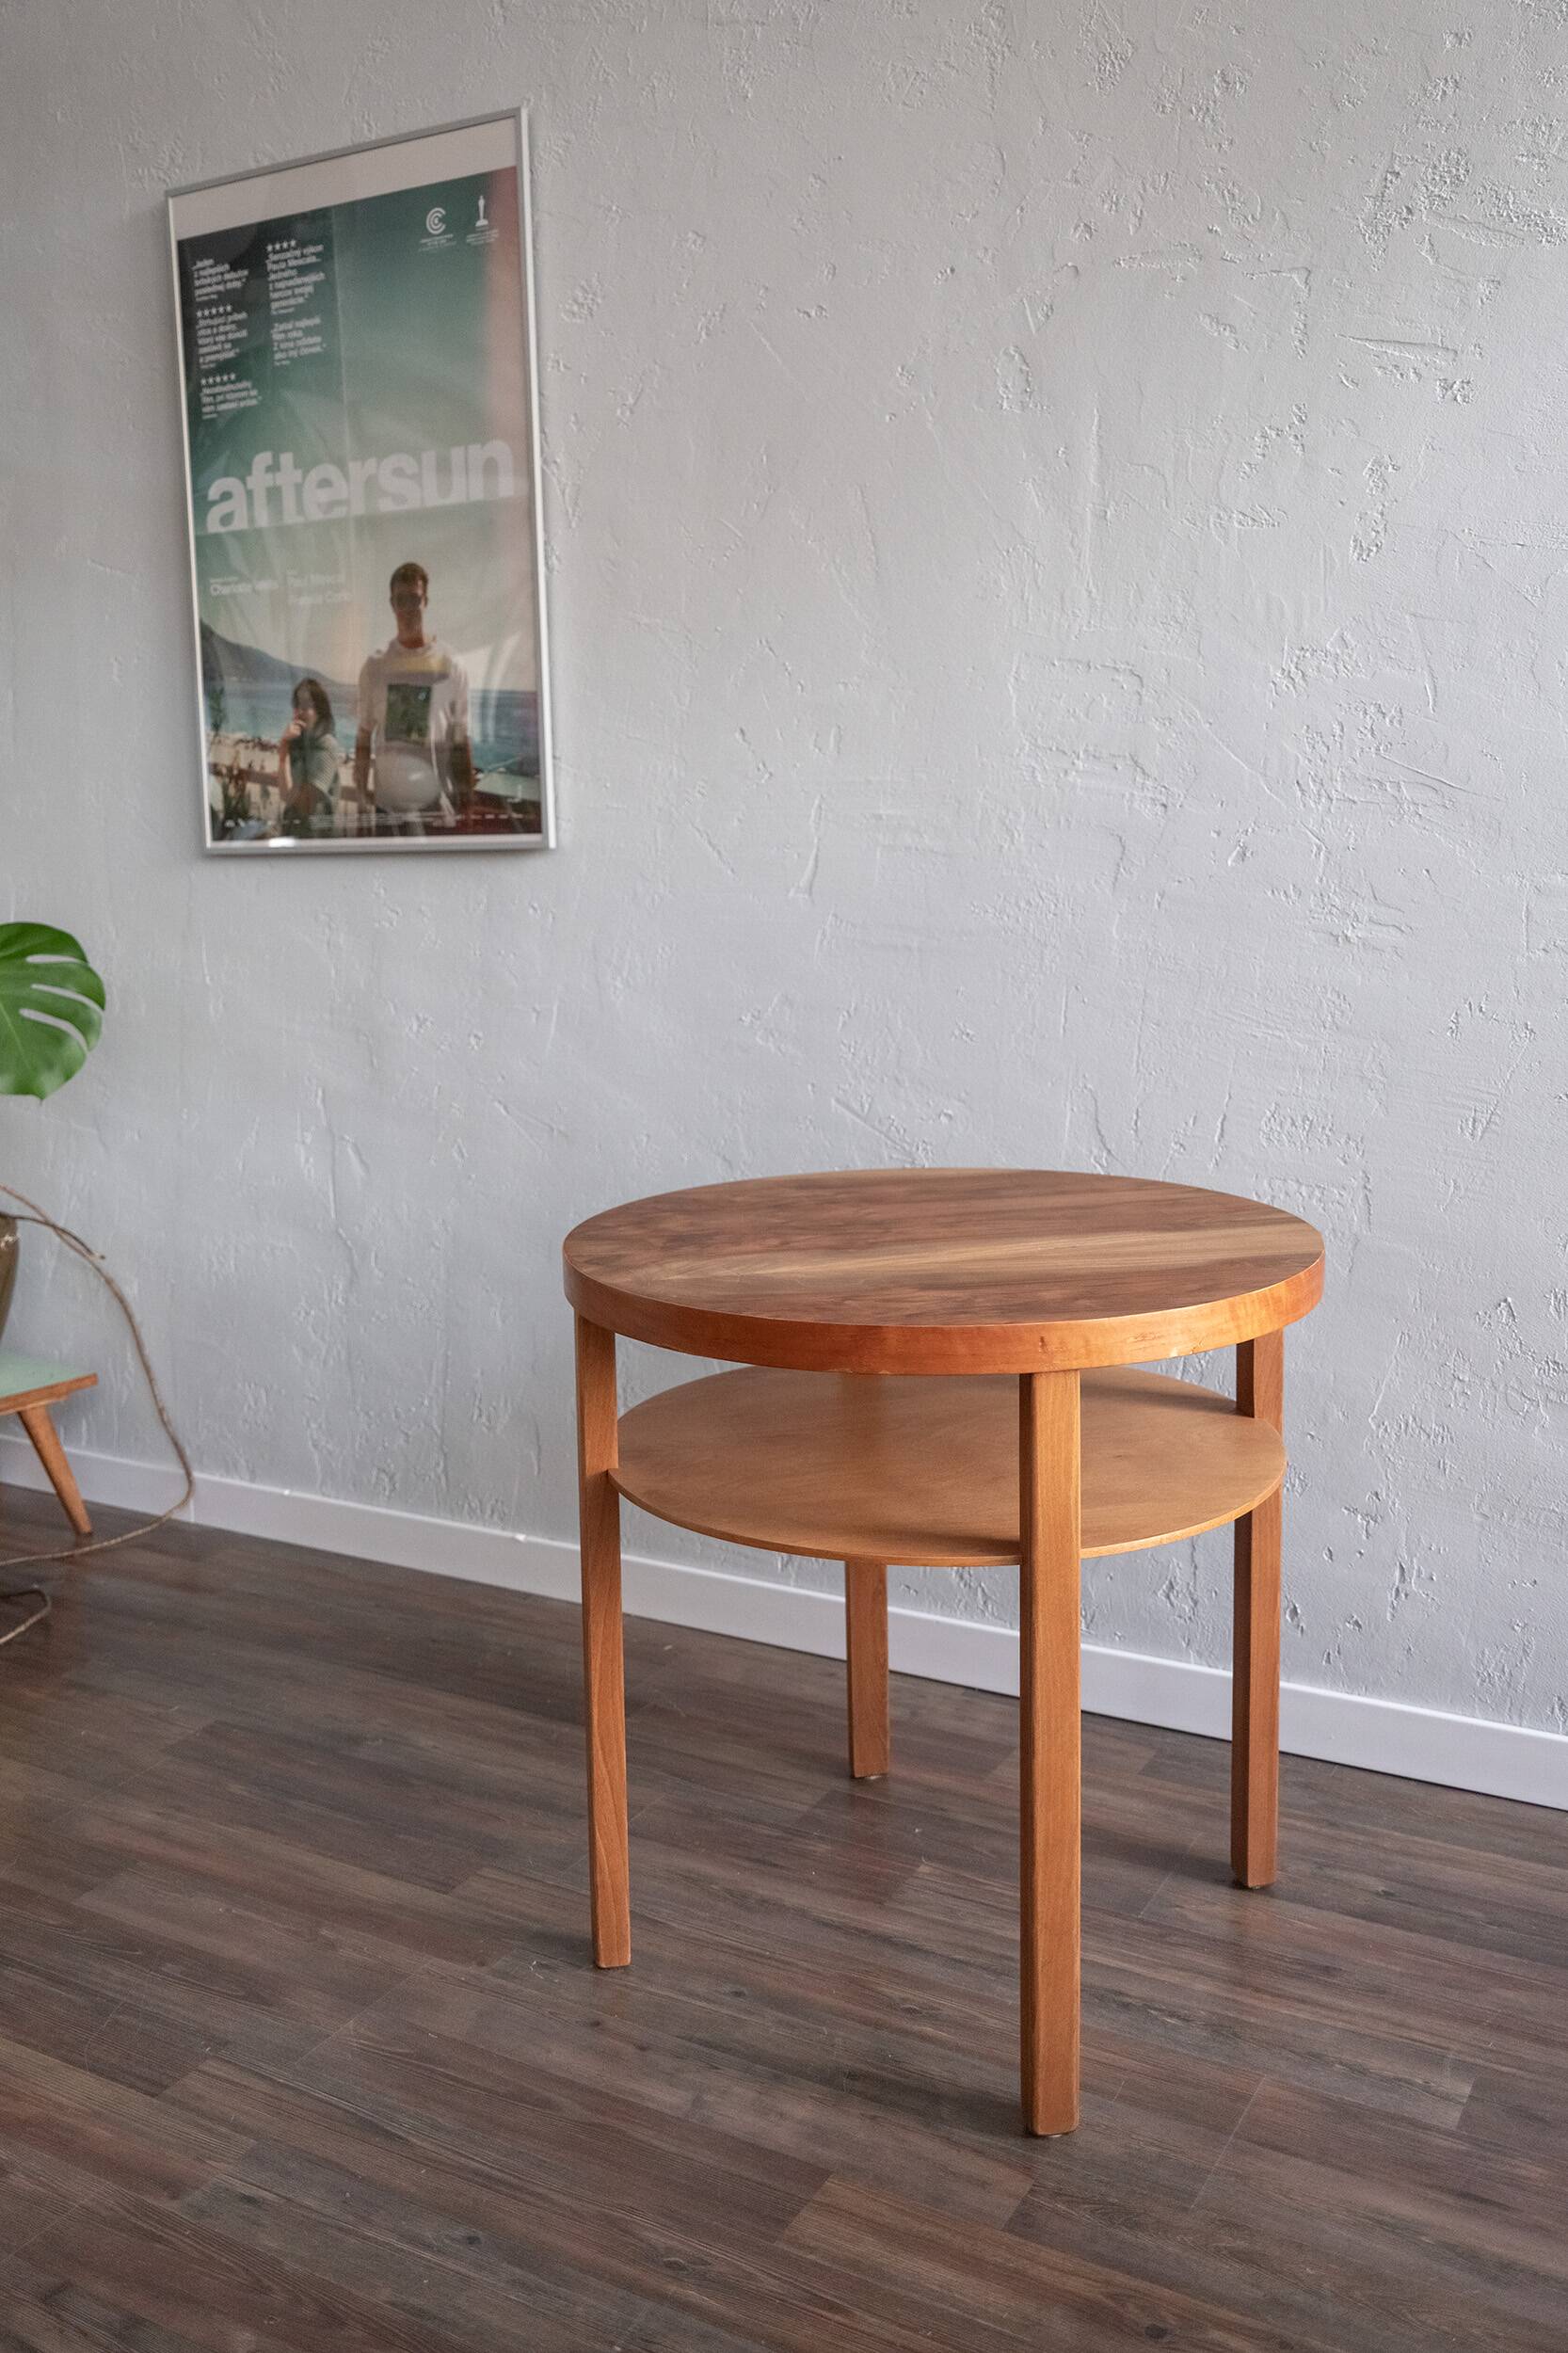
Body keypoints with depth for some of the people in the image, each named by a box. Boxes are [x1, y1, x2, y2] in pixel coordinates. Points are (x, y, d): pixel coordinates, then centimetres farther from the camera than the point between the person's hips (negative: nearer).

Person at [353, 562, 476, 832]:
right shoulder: (375, 667, 7)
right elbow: (364, 738, 11)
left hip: (436, 805, -2)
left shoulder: (451, 667, 1)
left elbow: (461, 742, 3)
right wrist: (360, 800, 5)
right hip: (387, 803, 2)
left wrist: (466, 807, -1)